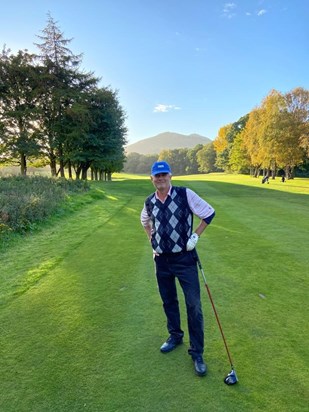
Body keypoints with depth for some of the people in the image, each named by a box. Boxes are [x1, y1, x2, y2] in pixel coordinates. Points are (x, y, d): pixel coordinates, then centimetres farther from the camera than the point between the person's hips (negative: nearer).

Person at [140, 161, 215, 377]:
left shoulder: (185, 194, -10)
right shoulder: (149, 202, 4)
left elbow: (209, 212, -3)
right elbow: (145, 221, 26)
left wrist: (195, 235, -7)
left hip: (184, 258, -4)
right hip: (161, 260, 4)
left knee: (194, 306, -2)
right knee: (169, 302, 18)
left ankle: (197, 353, 13)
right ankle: (175, 336, 40)